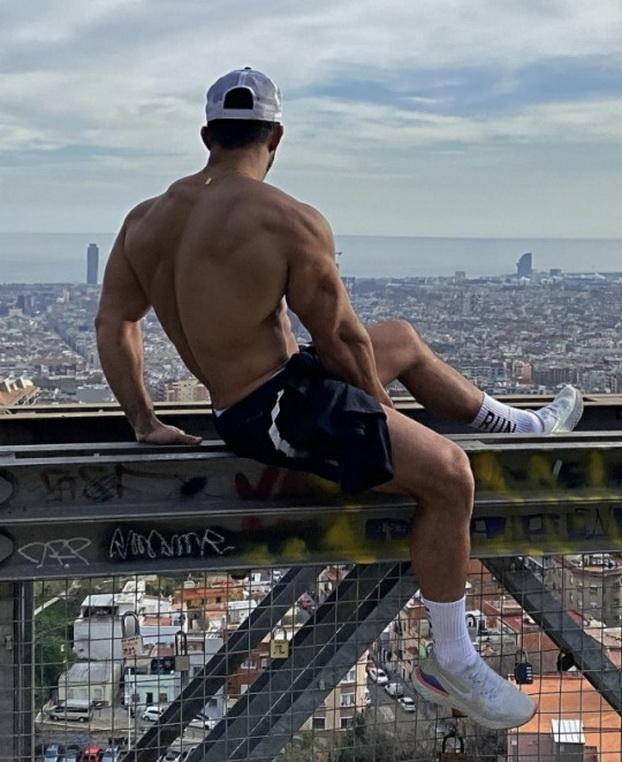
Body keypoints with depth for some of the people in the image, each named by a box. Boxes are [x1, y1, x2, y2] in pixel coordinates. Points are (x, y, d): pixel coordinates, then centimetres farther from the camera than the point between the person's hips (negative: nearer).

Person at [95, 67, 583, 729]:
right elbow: (339, 338, -12)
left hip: (235, 395, 9)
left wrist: (144, 422, 15)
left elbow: (113, 321, 8)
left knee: (403, 339, 23)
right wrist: (381, 415, 5)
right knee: (447, 473, -9)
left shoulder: (146, 219, 2)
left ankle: (519, 426, 40)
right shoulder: (292, 223, -20)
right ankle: (450, 664, 2)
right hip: (274, 412, -9)